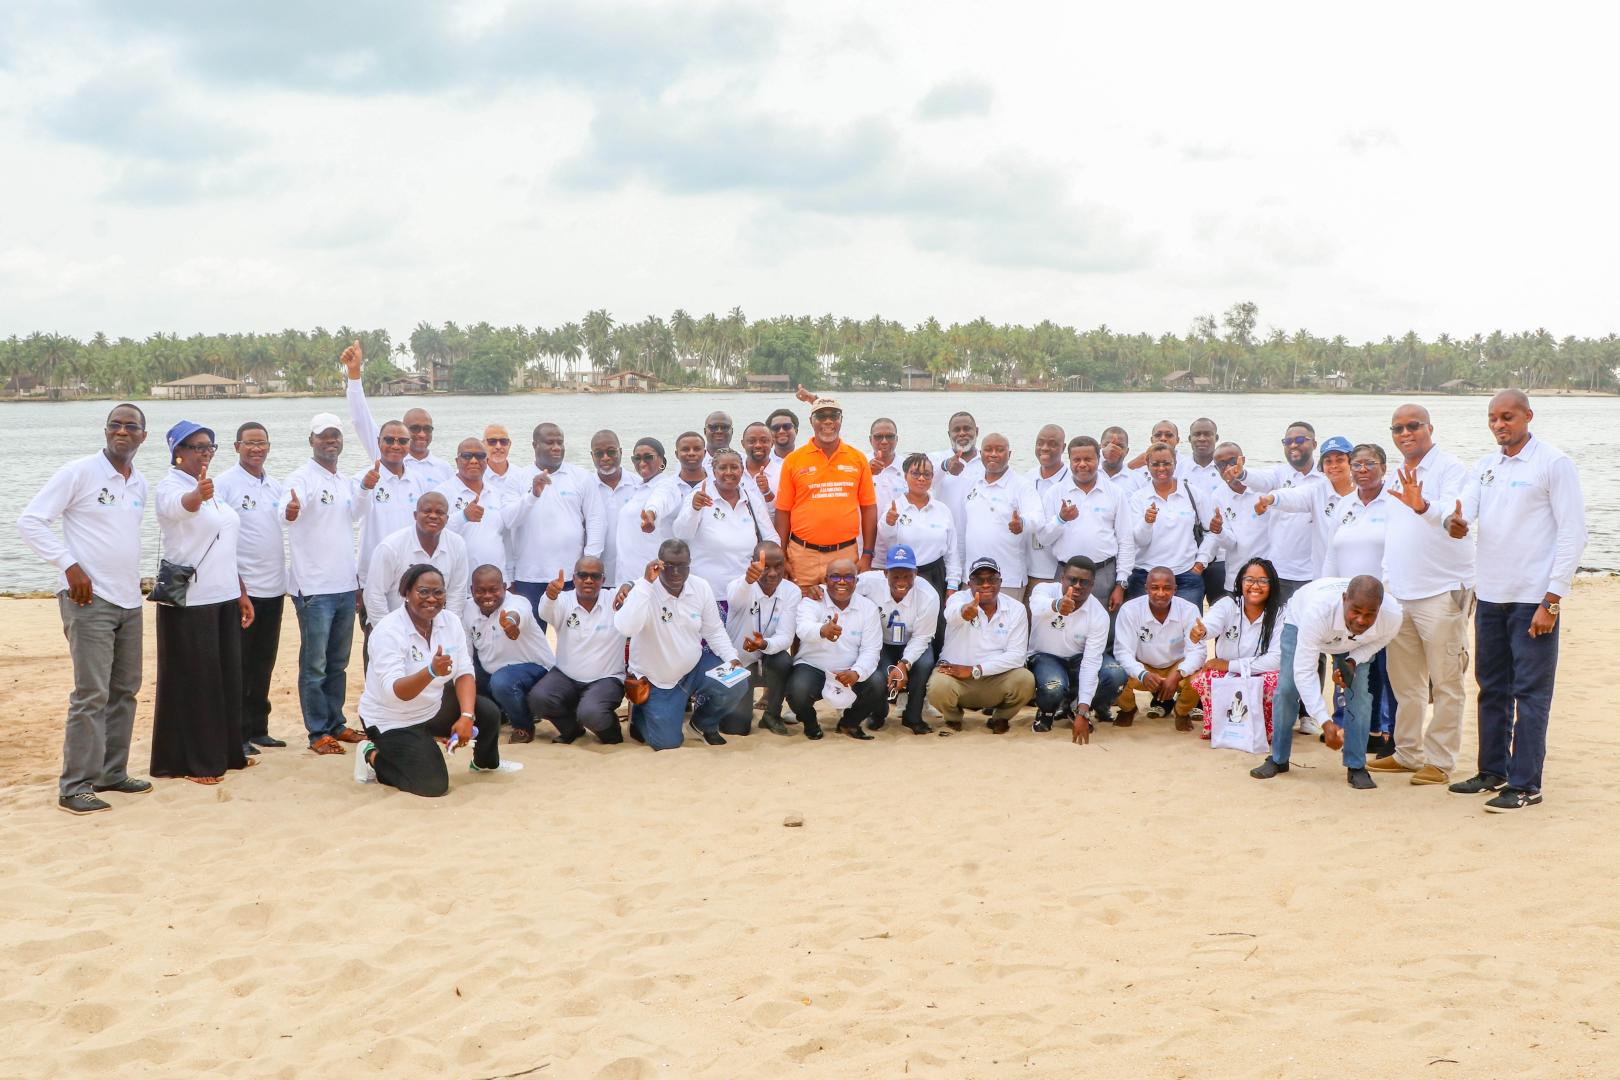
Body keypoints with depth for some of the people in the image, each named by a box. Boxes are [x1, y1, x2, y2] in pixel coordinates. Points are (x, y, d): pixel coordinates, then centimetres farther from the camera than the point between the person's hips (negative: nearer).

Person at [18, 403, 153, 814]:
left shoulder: (140, 484, 11)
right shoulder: (78, 473, -9)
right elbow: (30, 521, -10)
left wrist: (134, 579, 11)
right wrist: (69, 565, -16)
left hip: (129, 600, 7)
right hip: (89, 599, -7)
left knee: (124, 691, 11)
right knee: (91, 695, -9)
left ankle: (112, 772, 22)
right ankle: (75, 787, -3)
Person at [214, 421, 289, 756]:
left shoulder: (276, 486, 12)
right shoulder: (224, 484, -7)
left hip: (273, 588, 6)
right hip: (240, 588, -6)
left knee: (263, 665, 13)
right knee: (238, 665, 0)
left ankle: (258, 729, 21)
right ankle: (237, 734, 6)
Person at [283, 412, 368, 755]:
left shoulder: (347, 482, 12)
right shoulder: (302, 478, -11)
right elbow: (290, 510, -28)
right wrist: (290, 509, -53)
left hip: (345, 585, 7)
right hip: (313, 586, -7)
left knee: (338, 663, 15)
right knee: (314, 665, -1)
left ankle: (335, 723, 24)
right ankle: (317, 732, 4)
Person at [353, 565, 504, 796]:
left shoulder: (451, 621, -7)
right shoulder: (388, 632, -25)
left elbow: (464, 673, -9)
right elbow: (394, 692, -34)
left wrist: (466, 716, -25)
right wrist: (431, 672, -52)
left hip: (434, 707, 6)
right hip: (394, 720, -6)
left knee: (488, 713, -13)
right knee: (433, 785, -18)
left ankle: (485, 763, 20)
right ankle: (373, 756, 6)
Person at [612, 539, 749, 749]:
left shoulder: (701, 587, -10)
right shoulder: (645, 590, -24)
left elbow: (714, 631, 2)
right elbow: (625, 628, -43)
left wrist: (731, 658, -14)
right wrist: (646, 582, -44)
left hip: (695, 666, 4)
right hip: (657, 679, -4)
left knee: (736, 685, -20)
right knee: (667, 742, -8)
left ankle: (705, 722, 13)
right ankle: (640, 713, 27)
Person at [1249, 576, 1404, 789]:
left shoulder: (1392, 616, -37)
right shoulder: (1318, 609, -49)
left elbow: (1378, 640, -9)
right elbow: (1304, 671, -44)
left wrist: (1353, 662, -29)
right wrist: (1326, 722, -49)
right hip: (1300, 622, -2)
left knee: (1359, 692, -14)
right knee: (1287, 688, -11)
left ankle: (1356, 767, -2)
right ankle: (1278, 760, 9)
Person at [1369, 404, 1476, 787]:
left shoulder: (1449, 468, -9)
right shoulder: (1398, 476, 17)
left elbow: (1453, 515, -27)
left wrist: (1424, 506, -46)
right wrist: (1385, 582, 18)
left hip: (1442, 593, -8)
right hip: (1400, 594, 8)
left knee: (1445, 683, -2)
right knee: (1405, 681, 15)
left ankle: (1440, 761, 2)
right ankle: (1408, 752, 25)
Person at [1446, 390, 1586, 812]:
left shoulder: (1553, 463, -8)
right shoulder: (1484, 466, 11)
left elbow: (1573, 533, -11)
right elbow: (1464, 513, 0)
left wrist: (1551, 601, -15)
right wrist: (1454, 522, -27)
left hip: (1534, 598, -7)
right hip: (1490, 595, 7)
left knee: (1530, 693, -2)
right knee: (1492, 688, 15)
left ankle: (1525, 784, 3)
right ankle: (1493, 771, 27)